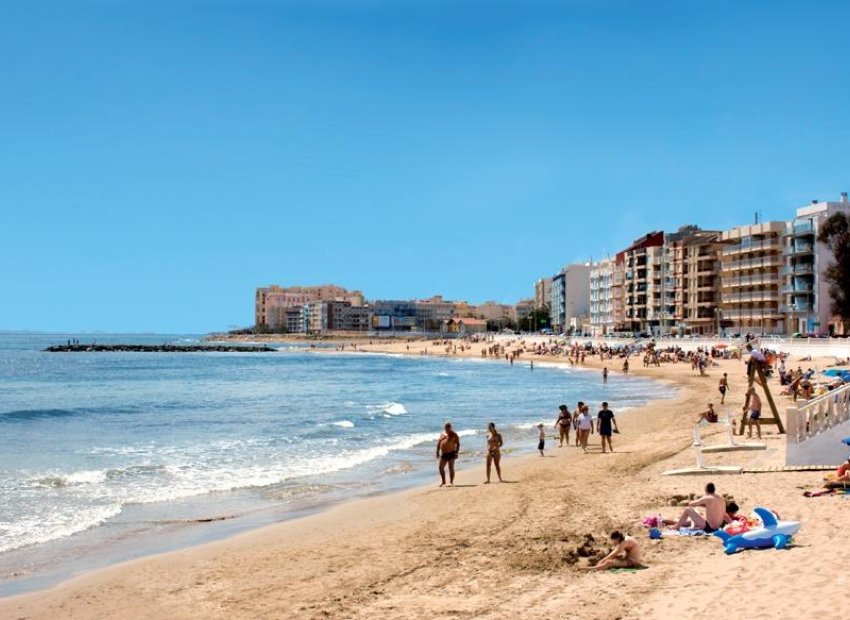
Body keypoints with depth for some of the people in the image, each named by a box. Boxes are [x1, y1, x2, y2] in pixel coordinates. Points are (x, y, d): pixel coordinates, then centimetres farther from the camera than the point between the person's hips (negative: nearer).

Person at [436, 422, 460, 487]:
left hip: (451, 453, -5)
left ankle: (451, 482, 0)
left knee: (451, 468, -5)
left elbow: (458, 444, -5)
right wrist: (437, 452, 9)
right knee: (441, 467, 5)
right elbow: (438, 443, 15)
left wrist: (457, 452, -14)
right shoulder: (442, 434, 12)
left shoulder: (454, 434, -2)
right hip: (443, 453, 5)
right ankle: (443, 481, 19)